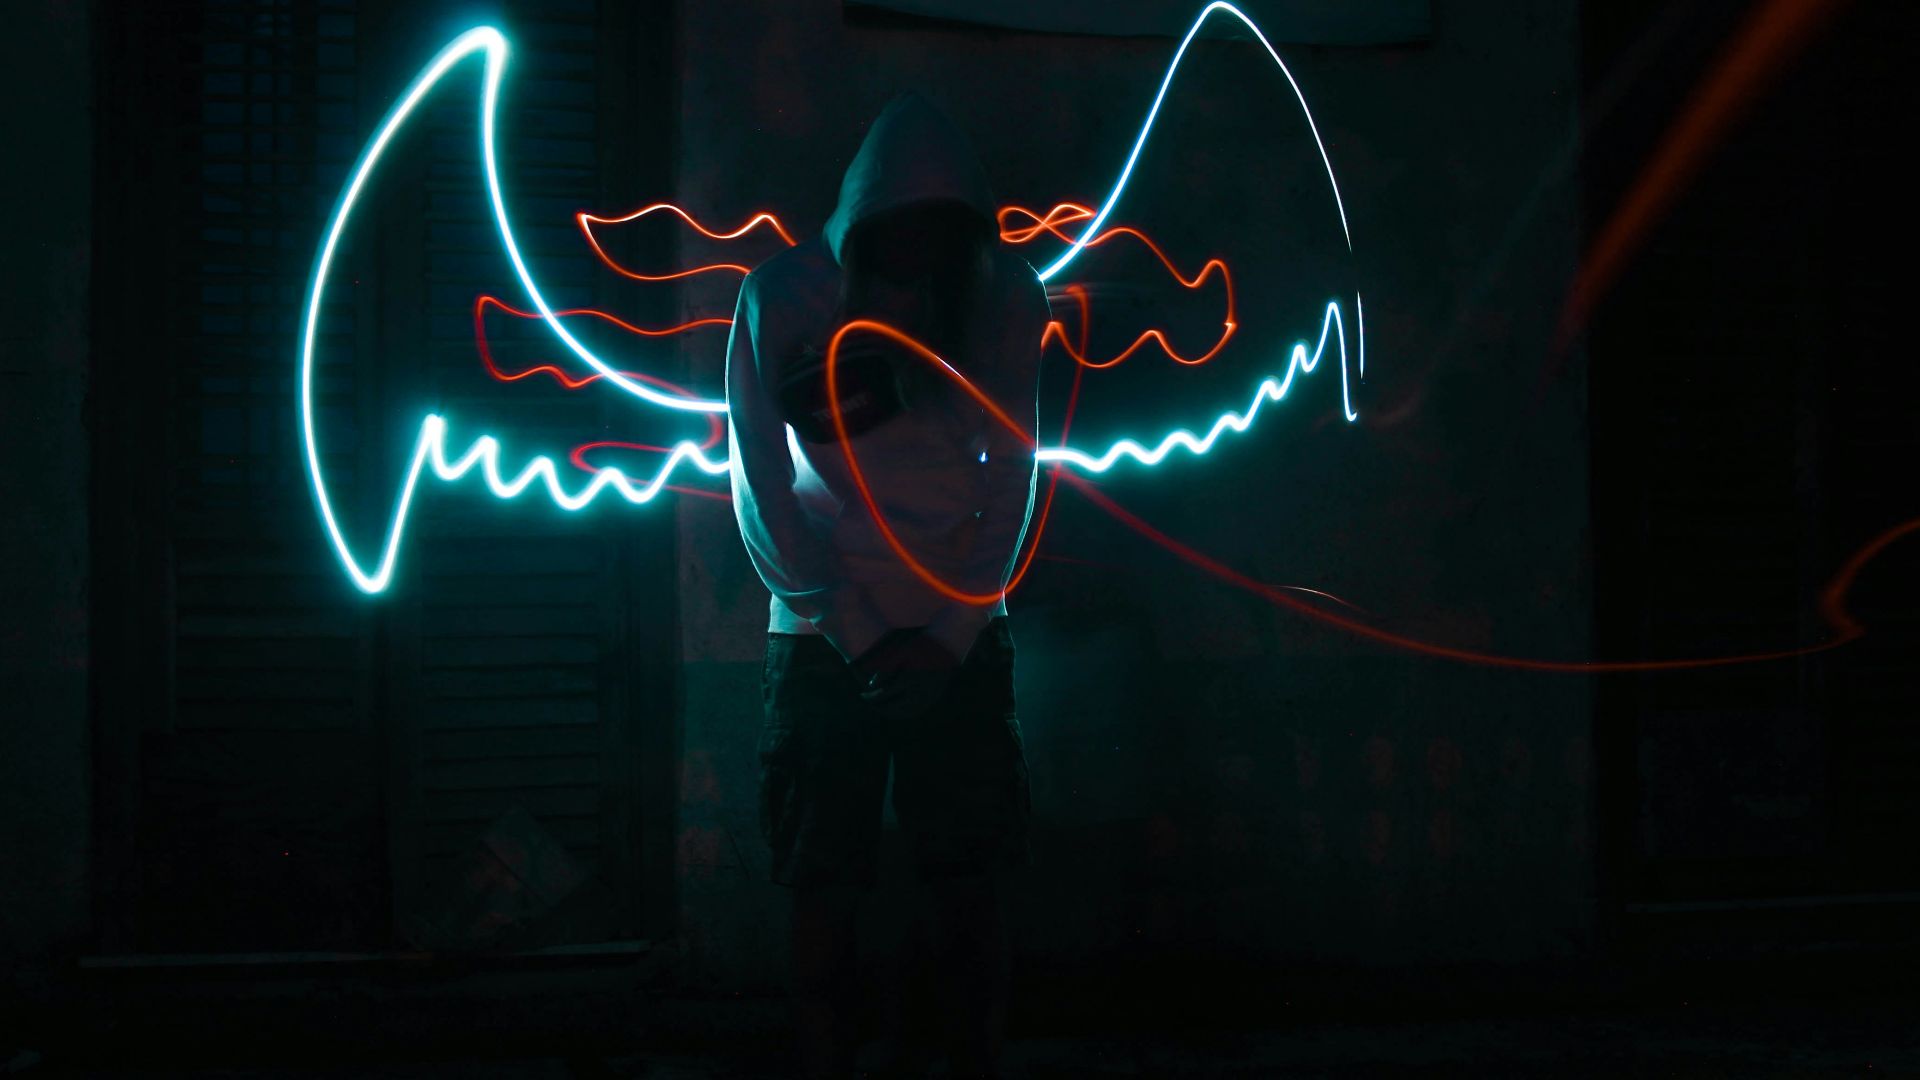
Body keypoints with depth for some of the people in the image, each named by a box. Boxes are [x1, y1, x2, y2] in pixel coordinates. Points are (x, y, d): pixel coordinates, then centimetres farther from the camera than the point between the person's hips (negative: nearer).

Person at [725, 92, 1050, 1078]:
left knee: (968, 886, 2)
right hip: (824, 635, -1)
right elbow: (762, 493, -8)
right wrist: (853, 633, -13)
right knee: (824, 893, 0)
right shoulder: (786, 296, -11)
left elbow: (1011, 479, -3)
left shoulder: (1004, 296, -7)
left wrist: (947, 636, -10)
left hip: (960, 638, 1)